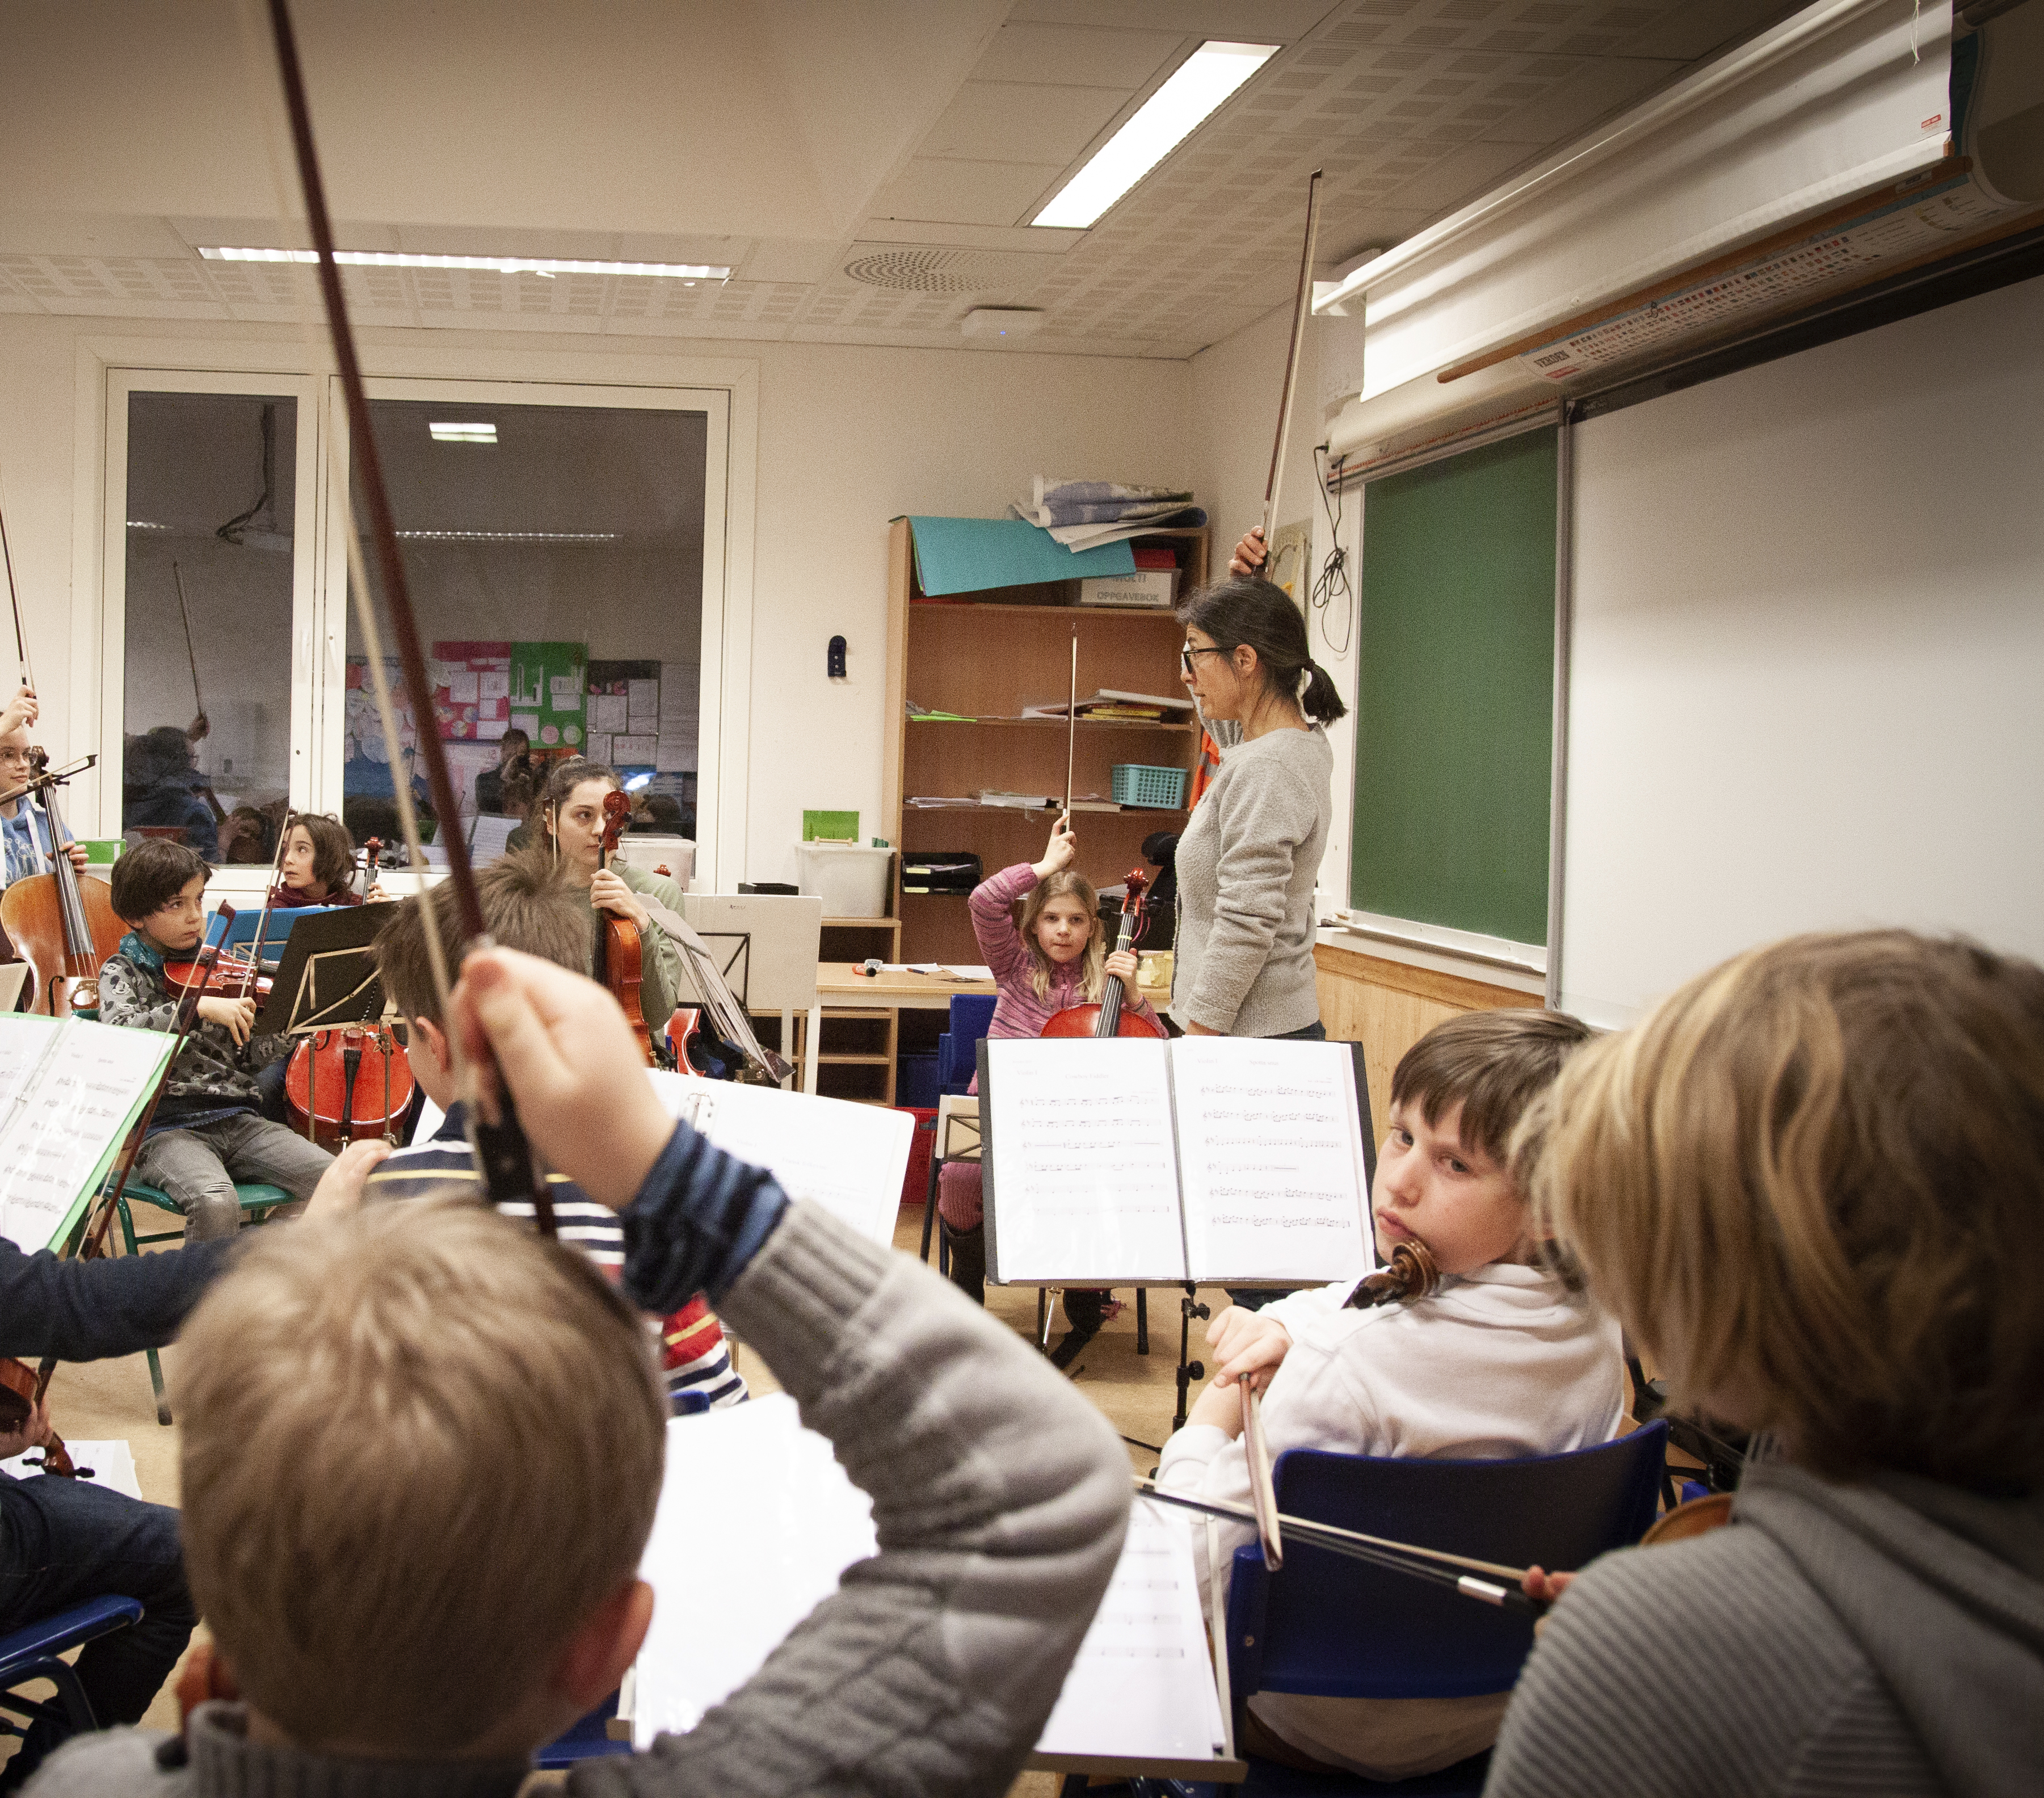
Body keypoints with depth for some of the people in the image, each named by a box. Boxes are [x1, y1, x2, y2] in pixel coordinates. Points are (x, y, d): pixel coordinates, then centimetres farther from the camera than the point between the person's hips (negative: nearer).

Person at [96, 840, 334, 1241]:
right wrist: (200, 1007, -24)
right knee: (216, 1204, -35)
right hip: (167, 1129, -4)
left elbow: (249, 1057, 13)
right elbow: (118, 1030, -18)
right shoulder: (122, 972, 4)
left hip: (238, 1120, 4)